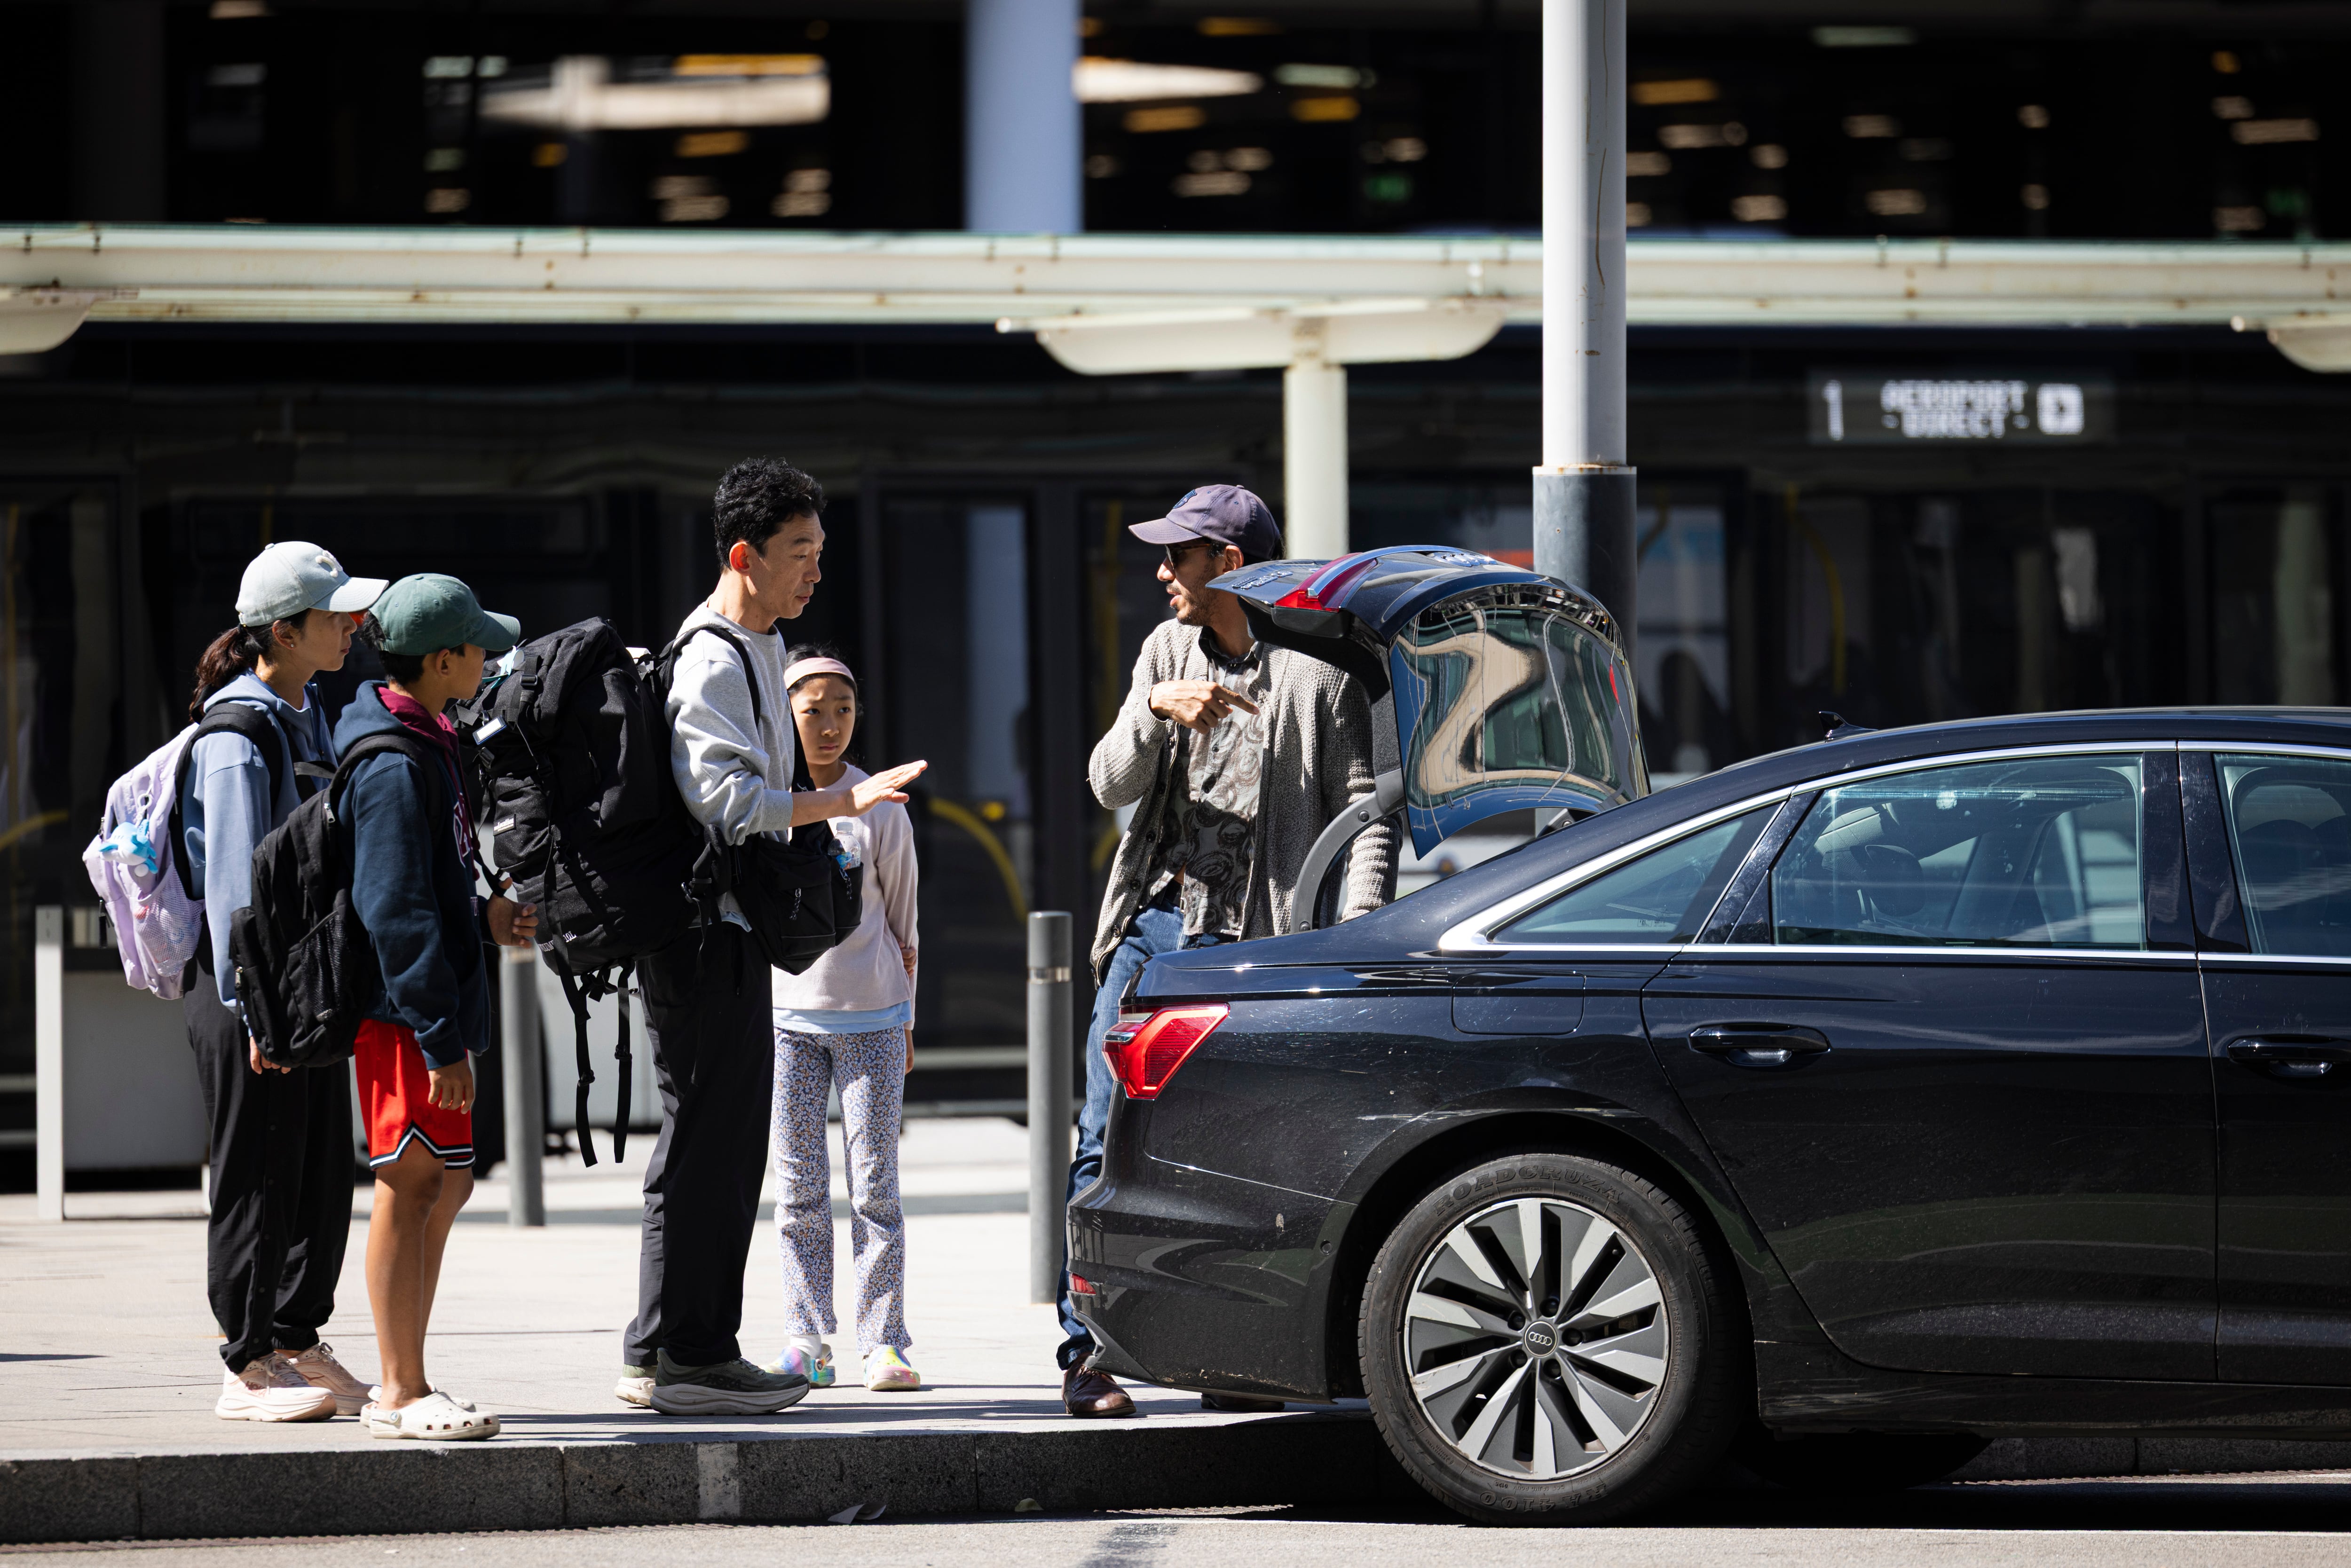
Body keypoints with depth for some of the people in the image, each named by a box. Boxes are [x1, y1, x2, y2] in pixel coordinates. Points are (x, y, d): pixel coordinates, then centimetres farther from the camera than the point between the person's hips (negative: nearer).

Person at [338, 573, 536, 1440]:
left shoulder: (425, 749, 15)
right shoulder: (395, 769, -18)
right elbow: (396, 912, -22)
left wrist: (484, 920, 10)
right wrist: (442, 1038, -22)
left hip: (428, 1008, 10)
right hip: (404, 1011, -10)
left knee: (446, 1182, 13)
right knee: (413, 1182, -7)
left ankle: (402, 1385, 19)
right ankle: (403, 1393, -3)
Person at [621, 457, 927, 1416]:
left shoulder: (757, 649, 18)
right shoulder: (712, 661, -15)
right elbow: (727, 801, -26)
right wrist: (845, 802, -28)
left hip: (732, 931, 11)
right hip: (704, 935, -11)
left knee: (728, 1143, 12)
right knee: (706, 1142, -10)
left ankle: (699, 1350, 17)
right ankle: (675, 1360, -10)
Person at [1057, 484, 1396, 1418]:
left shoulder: (1317, 672, -4)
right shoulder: (1168, 650, 11)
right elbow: (1111, 785, 5)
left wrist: (1359, 931, -18)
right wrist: (1154, 710, -15)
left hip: (1250, 946, -4)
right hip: (1152, 929, 4)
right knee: (1106, 1148, -2)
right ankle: (1087, 1354, 0)